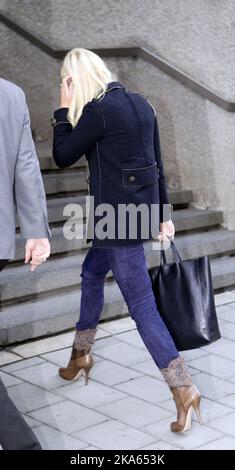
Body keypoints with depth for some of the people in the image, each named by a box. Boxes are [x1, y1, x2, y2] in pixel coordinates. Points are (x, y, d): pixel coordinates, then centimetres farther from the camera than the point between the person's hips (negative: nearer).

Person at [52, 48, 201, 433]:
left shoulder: (98, 110, -16)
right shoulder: (139, 103, 8)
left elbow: (62, 157, -4)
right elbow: (157, 162, 12)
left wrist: (63, 110, 2)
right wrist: (163, 214, 18)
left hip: (117, 215, -9)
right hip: (143, 208, 9)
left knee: (141, 306, -4)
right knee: (92, 273, 25)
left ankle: (184, 391, -3)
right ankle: (81, 356, 40)